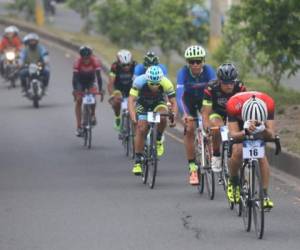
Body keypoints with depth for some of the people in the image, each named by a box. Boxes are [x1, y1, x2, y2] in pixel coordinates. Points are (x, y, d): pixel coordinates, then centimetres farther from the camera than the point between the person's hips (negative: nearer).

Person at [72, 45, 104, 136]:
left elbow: (98, 76, -31)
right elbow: (75, 77, -33)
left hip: (90, 81, 0)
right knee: (78, 100, -13)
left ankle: (92, 115, 2)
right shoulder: (78, 62, -30)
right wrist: (75, 90, -46)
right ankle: (79, 126, -10)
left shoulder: (95, 61, -29)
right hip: (80, 82, 0)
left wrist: (100, 90, -40)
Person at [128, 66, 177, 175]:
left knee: (162, 117, -32)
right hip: (142, 104, 0)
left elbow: (173, 103, -25)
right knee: (141, 130, -14)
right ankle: (138, 162, -3)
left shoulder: (166, 83, -31)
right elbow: (131, 100, -37)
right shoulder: (139, 81, -34)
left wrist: (174, 117, -43)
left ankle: (159, 140, -4)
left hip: (158, 103, 0)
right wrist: (133, 117, -52)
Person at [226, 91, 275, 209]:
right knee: (237, 151, -24)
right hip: (238, 122, -1)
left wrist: (263, 129, -57)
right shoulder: (233, 105, -41)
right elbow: (233, 134, -39)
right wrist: (245, 132, -60)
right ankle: (233, 181, 3)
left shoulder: (268, 104, -38)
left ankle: (265, 195, -12)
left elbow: (271, 134, -35)